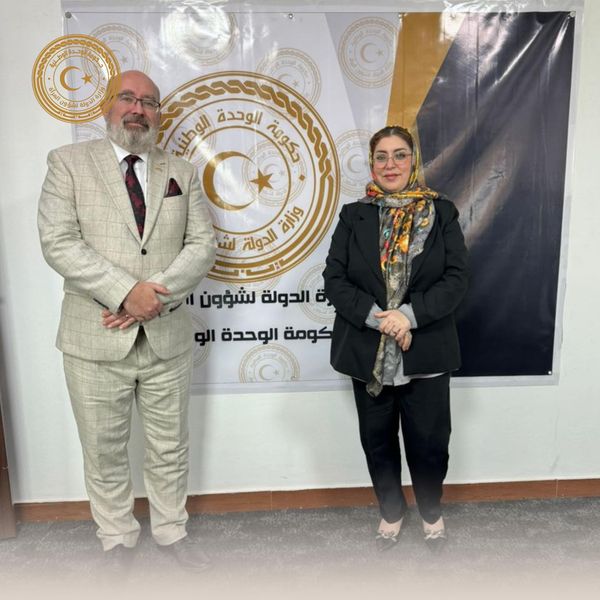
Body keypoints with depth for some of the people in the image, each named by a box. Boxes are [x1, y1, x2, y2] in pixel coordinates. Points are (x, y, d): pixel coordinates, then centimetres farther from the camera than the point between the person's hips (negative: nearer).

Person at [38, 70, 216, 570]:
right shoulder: (69, 162, 3)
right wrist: (126, 292, -19)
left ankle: (171, 531, 37)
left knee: (170, 449, 15)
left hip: (167, 336, 2)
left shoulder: (182, 173, 10)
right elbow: (59, 242, -8)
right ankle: (118, 539, 35)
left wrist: (156, 293, -14)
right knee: (105, 452, 13)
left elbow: (203, 244, 1)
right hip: (96, 338, -2)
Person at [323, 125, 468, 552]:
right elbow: (334, 279, -3)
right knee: (378, 440, 14)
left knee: (429, 441, 9)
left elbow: (457, 279, -5)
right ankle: (391, 512, 38)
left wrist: (410, 315, -18)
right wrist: (375, 317, -17)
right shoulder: (354, 217, 4)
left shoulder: (441, 213, 2)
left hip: (426, 352, -1)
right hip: (368, 352, 1)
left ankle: (432, 511, 38)